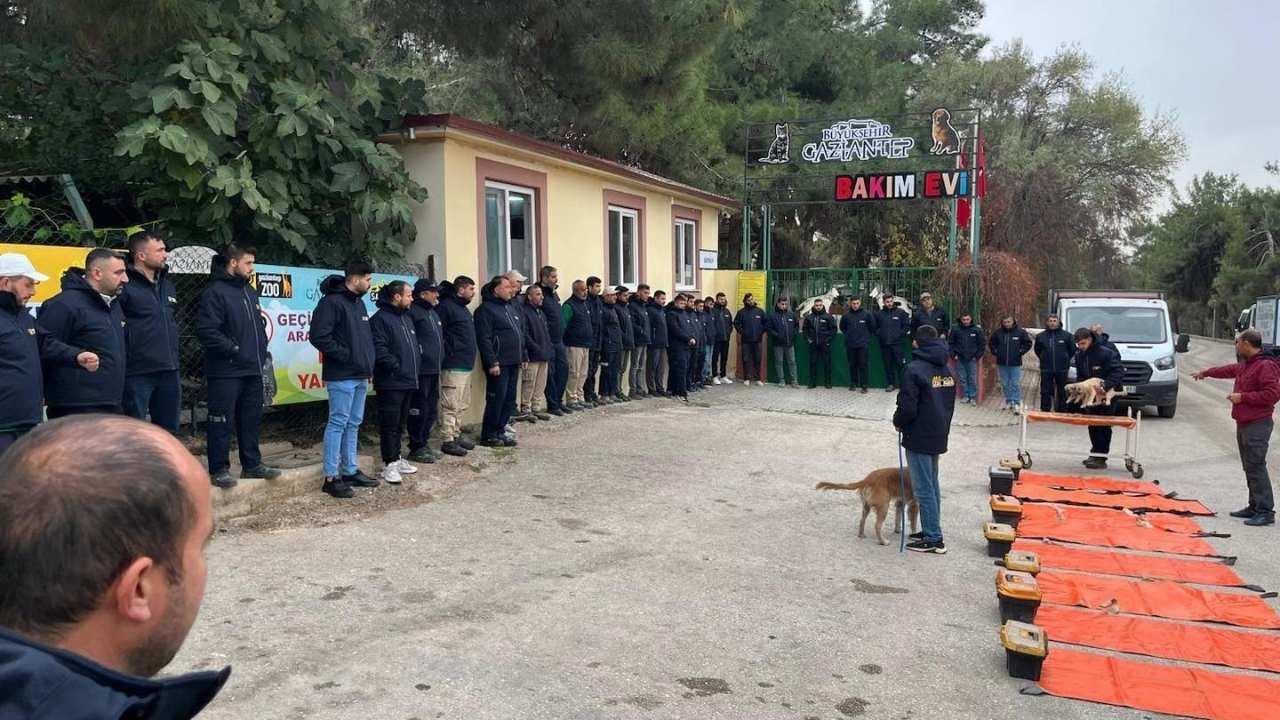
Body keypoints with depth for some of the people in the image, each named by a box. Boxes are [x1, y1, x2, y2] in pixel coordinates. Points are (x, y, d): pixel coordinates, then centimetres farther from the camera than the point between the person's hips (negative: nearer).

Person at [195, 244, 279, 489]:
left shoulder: (249, 291, 16)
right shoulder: (214, 292, -11)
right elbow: (206, 331, -20)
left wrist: (262, 350, 13)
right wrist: (235, 350, -16)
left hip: (252, 370, 8)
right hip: (226, 371, -8)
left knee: (251, 420, 14)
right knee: (222, 422, -1)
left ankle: (252, 464, 24)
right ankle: (219, 469, 7)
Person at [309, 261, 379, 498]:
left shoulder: (359, 303, 16)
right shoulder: (331, 302, -13)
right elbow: (319, 336, -20)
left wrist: (369, 365, 13)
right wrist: (346, 355, -17)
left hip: (360, 376, 9)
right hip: (342, 376, -9)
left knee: (353, 424, 13)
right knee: (338, 423, -6)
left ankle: (350, 471, 22)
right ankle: (331, 477, -1)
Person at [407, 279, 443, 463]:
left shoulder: (433, 313, 19)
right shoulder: (413, 312, -11)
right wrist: (418, 352, -15)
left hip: (434, 370, 9)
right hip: (421, 370, -9)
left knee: (431, 410, 14)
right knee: (419, 410, -3)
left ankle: (423, 443, 24)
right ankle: (416, 448, 4)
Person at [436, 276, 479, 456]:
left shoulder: (463, 308, 19)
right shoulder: (446, 306, -11)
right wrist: (444, 358, -18)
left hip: (466, 365, 10)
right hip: (453, 366, -10)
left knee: (461, 405, 15)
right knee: (451, 405, -6)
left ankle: (456, 434, 25)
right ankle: (447, 440, -2)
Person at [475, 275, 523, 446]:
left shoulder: (511, 308, 18)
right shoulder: (486, 309, -10)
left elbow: (521, 334, 23)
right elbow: (484, 338, -16)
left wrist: (523, 356, 17)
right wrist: (492, 362, -20)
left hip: (513, 362, 9)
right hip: (498, 364, -9)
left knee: (509, 399, 10)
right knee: (496, 399, -5)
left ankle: (500, 431, 20)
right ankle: (488, 436, 4)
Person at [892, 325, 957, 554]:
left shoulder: (914, 369, -17)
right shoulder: (947, 370, 8)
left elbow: (907, 407, -20)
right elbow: (950, 404, 14)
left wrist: (898, 422, -2)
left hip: (918, 438, -8)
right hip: (939, 435, 8)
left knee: (924, 488, -2)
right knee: (932, 484, 18)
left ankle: (933, 539, 2)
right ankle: (931, 530, 27)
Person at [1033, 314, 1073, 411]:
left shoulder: (1066, 335, 0)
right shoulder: (1040, 336, 3)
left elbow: (1072, 349, 9)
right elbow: (1037, 350, 17)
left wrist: (1065, 359, 8)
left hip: (1062, 369, -1)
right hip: (1046, 370, 1)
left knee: (1062, 392, 5)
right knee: (1045, 392, 3)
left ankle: (1062, 411, 14)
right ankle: (1045, 410, 10)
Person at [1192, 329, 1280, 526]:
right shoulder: (1245, 364, 14)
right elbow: (1230, 369, 36)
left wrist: (1243, 397, -19)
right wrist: (1206, 373, 49)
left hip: (1257, 426, -10)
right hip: (1243, 424, 10)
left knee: (1256, 467, -11)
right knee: (1249, 468, 12)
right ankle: (1254, 506, 18)